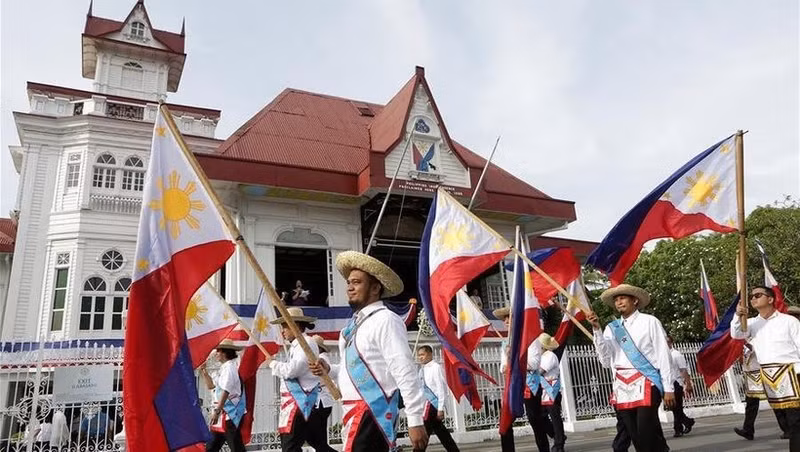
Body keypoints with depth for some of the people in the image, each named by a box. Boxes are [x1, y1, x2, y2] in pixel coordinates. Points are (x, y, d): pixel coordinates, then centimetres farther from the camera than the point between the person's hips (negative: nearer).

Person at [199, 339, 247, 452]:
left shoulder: (229, 367, -14)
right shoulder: (224, 367, 17)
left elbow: (225, 391, -22)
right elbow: (211, 385, 26)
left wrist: (217, 411, -24)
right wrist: (203, 371, 17)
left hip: (230, 412, -10)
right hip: (223, 413, 10)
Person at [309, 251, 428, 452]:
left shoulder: (385, 320, -13)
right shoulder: (356, 323, 14)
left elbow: (405, 373, -18)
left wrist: (415, 420, -20)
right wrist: (328, 369, 8)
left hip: (372, 413, -9)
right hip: (355, 413, 9)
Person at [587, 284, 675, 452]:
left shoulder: (649, 321, 4)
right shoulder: (611, 328, 13)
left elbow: (663, 355, 2)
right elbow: (606, 360, 4)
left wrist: (668, 388, -3)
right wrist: (597, 330, -5)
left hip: (645, 384, -4)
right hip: (622, 388, 4)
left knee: (646, 435, -13)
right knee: (635, 437, 5)